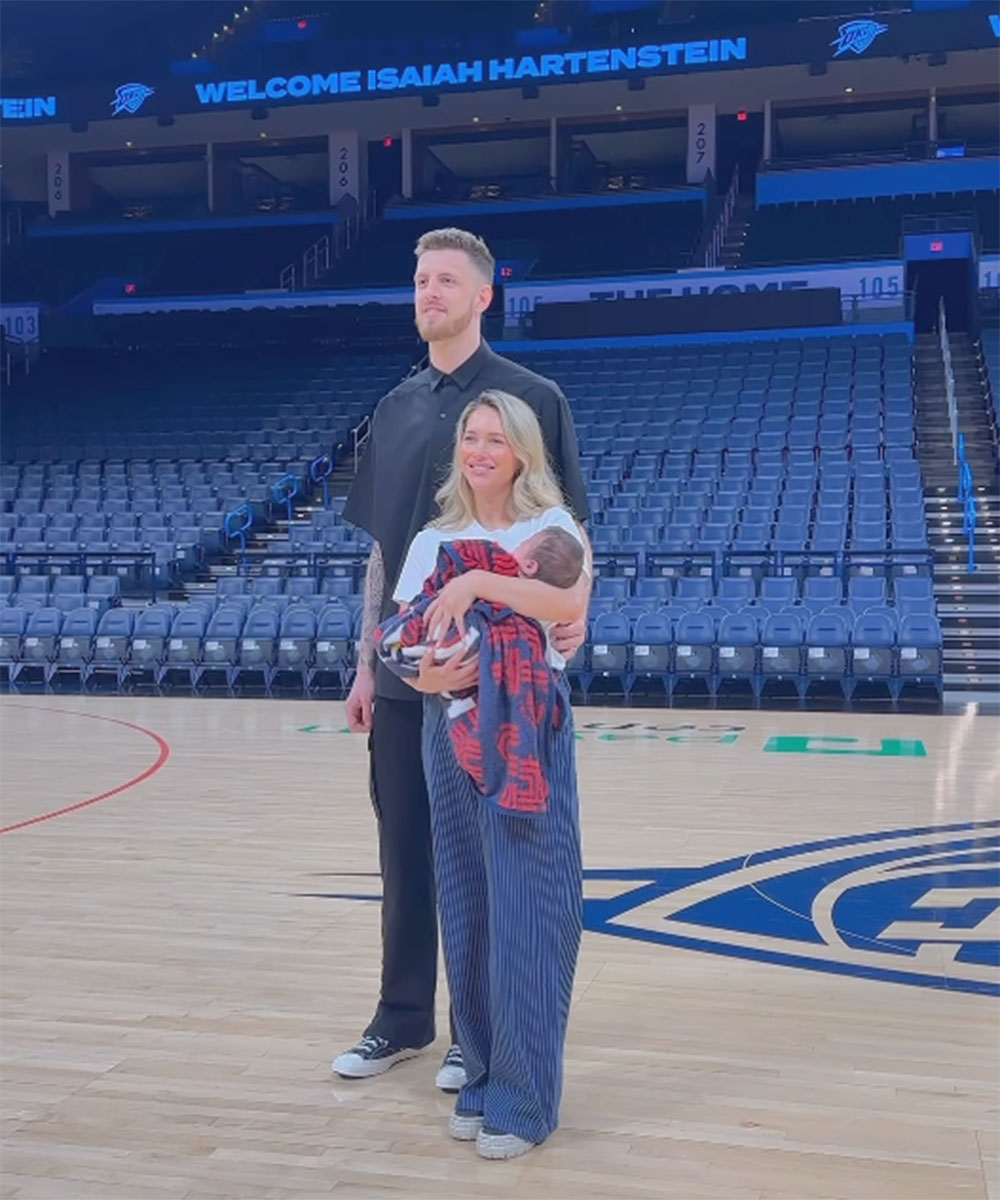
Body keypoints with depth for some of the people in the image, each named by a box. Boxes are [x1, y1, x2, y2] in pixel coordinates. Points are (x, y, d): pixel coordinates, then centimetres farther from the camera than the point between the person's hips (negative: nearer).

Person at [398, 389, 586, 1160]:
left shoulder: (550, 526, -3)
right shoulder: (435, 539, 10)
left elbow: (571, 604, -23)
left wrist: (477, 581, -27)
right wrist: (424, 673, -15)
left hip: (527, 733, -5)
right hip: (452, 731, 5)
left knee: (525, 908, -2)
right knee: (465, 905, 10)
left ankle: (523, 1098, 9)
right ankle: (482, 1079, 24)